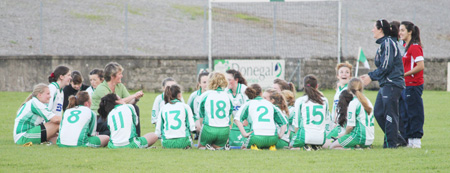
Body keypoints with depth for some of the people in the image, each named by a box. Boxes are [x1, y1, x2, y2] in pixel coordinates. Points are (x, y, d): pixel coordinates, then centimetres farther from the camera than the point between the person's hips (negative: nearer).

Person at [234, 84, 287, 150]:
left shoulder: (248, 104, 15)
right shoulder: (270, 104, 23)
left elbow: (237, 119, -2)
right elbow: (284, 122, 20)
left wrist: (244, 134, -5)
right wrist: (280, 135, 14)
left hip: (256, 137, -3)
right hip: (273, 139, 3)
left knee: (244, 147, 26)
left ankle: (254, 146, -4)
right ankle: (272, 147, 5)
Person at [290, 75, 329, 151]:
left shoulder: (299, 101, -1)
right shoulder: (324, 100, 8)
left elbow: (296, 123, 3)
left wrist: (297, 135, 18)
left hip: (306, 136, -3)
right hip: (321, 138, 3)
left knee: (291, 144, 25)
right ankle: (316, 146, 1)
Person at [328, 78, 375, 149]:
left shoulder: (353, 103, -14)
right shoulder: (368, 102, 13)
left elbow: (350, 126, -18)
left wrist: (345, 134, 5)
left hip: (360, 137, -9)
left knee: (332, 146, 1)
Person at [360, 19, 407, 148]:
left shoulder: (388, 43, -12)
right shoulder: (383, 44, 18)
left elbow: (386, 66, -18)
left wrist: (371, 77, -9)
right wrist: (370, 75, 13)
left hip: (392, 84, -10)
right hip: (385, 84, 10)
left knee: (390, 114, -7)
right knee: (378, 113, 8)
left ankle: (391, 143, -2)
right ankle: (398, 140, 12)